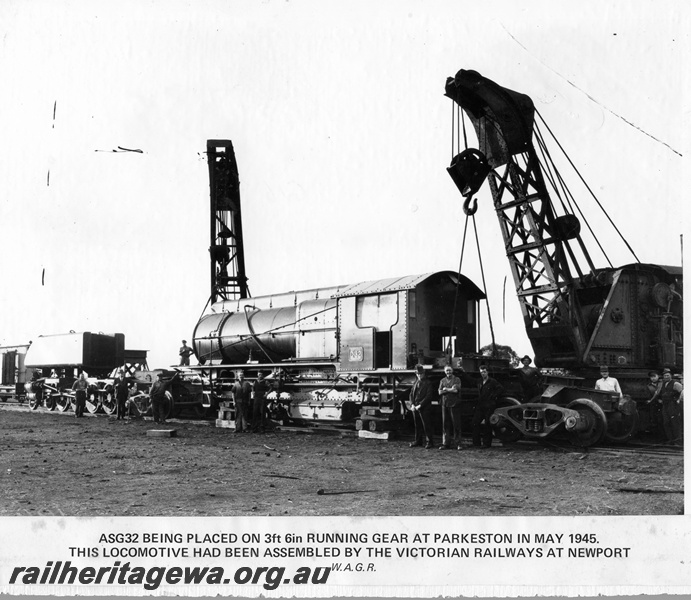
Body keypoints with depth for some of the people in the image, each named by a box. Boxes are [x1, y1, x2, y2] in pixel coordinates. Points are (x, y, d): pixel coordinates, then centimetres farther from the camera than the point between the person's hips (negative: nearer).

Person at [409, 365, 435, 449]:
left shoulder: (428, 383, -4)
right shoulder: (415, 383, 17)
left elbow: (429, 396, -10)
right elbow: (411, 394, 16)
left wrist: (420, 405, -14)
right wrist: (412, 404, 0)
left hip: (425, 408, -6)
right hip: (415, 408, 6)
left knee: (427, 425, -5)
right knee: (417, 425, 11)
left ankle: (430, 442, -1)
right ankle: (418, 441, 20)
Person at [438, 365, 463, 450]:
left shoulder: (457, 380, 4)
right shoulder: (442, 381, 15)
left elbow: (456, 390, -10)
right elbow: (440, 392, 3)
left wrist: (445, 389, -1)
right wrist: (451, 390, -7)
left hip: (454, 404, -3)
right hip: (445, 404, 3)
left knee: (456, 424, -5)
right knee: (445, 424, 2)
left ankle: (457, 443, -1)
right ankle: (445, 444, 6)